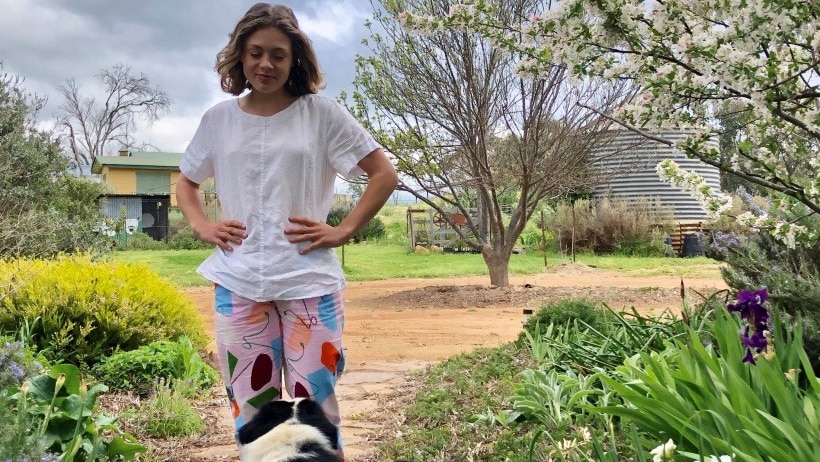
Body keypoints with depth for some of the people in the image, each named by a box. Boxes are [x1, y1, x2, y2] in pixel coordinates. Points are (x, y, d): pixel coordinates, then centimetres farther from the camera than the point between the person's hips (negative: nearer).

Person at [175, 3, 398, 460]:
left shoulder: (321, 113, -2)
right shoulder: (218, 118, 7)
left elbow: (385, 173, 0)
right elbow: (186, 182, 21)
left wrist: (344, 230, -8)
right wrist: (201, 225, 3)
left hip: (309, 280, -2)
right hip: (239, 282, 3)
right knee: (250, 407, 10)